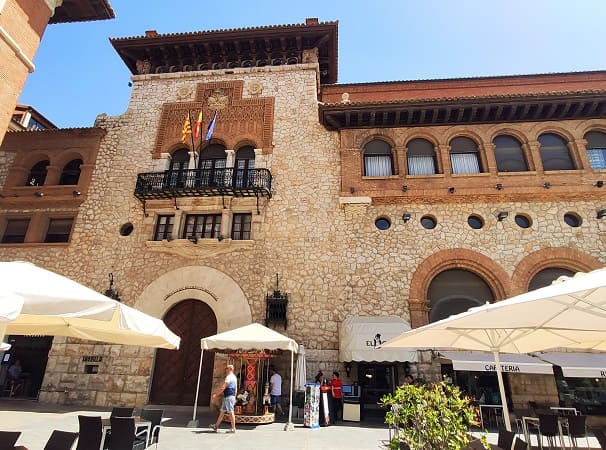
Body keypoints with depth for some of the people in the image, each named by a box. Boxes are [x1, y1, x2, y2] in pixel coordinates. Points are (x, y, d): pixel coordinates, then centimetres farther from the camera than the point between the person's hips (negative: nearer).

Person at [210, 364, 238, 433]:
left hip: (228, 397, -10)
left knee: (231, 412, -5)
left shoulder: (229, 377, -15)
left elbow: (223, 387, -20)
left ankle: (233, 428, 0)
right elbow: (235, 389, 21)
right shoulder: (234, 377, 17)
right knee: (222, 411, 15)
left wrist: (216, 394, -16)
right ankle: (216, 426, 23)